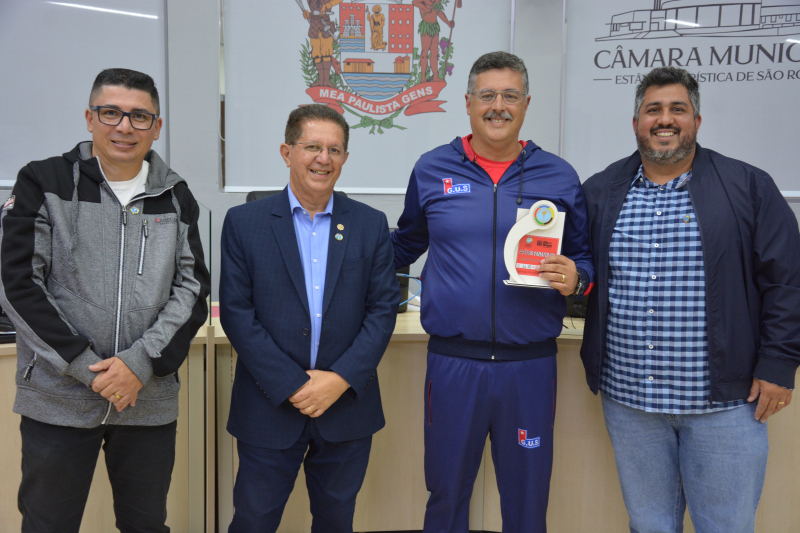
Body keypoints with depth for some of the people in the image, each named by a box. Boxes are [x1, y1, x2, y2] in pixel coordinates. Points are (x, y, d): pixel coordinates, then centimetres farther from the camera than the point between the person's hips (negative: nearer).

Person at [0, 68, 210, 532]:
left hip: (150, 400, 2)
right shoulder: (43, 183, -1)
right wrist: (86, 366, -13)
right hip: (58, 400, -2)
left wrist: (142, 362, -11)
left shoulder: (177, 198, 6)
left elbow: (193, 289, 2)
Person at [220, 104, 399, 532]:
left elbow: (383, 309, 0)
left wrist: (341, 379, -12)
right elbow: (236, 312, -7)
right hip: (269, 408, -1)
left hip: (347, 407, 2)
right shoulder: (244, 223, -1)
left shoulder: (371, 225, 4)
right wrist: (291, 386, -13)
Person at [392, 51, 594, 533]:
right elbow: (405, 245, 17)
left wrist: (575, 279, -12)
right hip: (452, 362, 0)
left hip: (531, 365, 0)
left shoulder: (559, 177, 3)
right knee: (446, 494, 15)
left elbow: (585, 257, 8)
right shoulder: (431, 170, 4)